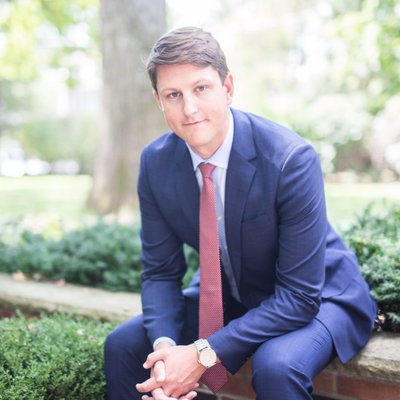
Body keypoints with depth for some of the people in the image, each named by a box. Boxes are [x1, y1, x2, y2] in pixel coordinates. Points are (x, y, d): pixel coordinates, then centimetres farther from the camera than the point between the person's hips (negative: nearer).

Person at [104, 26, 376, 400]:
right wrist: (164, 345, -25)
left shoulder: (290, 158, -29)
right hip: (229, 295, 5)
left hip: (315, 297, -4)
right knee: (121, 345, -7)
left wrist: (205, 354, -31)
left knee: (276, 365, -35)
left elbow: (299, 294, -26)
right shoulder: (155, 162, -12)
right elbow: (160, 271, -5)